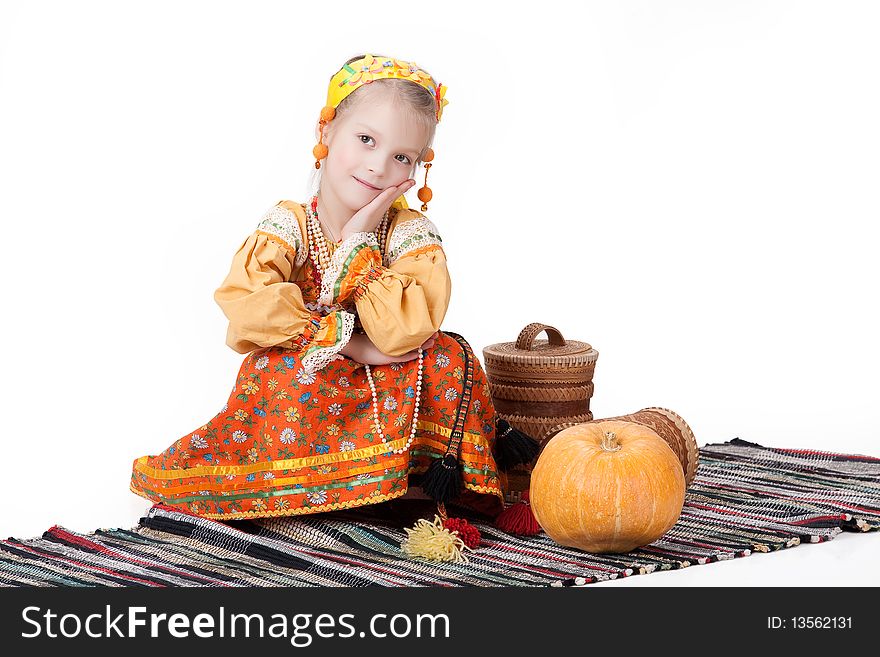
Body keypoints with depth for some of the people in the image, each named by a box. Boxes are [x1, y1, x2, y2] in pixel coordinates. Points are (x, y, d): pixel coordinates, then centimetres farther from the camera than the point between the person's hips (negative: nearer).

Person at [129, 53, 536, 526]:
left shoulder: (411, 234, -7)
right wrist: (349, 343, -27)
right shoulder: (286, 226, -8)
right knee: (281, 370, -33)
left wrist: (359, 241, -21)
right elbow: (245, 310, -26)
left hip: (388, 392, 1)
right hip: (299, 385, 0)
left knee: (451, 357, -24)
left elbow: (402, 333, -25)